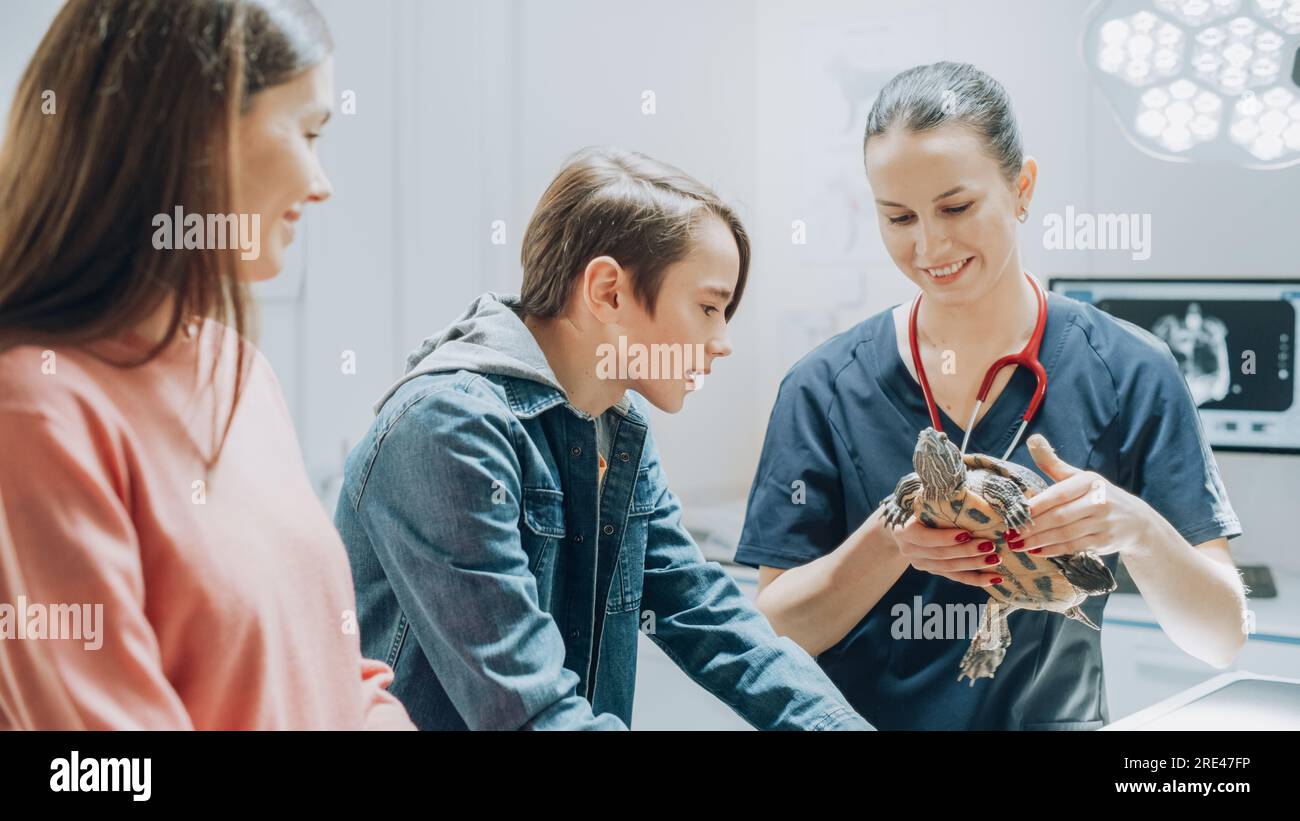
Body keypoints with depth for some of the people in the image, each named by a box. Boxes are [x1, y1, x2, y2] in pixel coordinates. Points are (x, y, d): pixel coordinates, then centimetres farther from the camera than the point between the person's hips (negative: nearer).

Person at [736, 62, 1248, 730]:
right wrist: (888, 543, -16)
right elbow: (775, 634, -1)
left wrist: (1134, 529, -20)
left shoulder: (1128, 373, -2)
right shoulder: (823, 388, 1)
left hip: (1051, 715, 0)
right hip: (859, 716, 1)